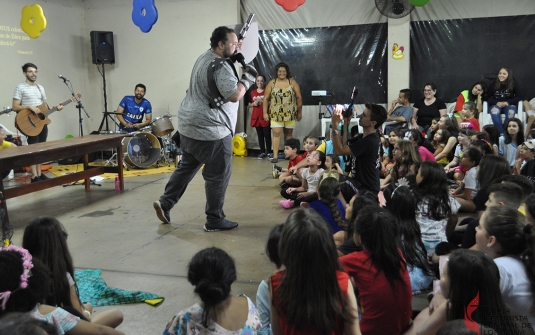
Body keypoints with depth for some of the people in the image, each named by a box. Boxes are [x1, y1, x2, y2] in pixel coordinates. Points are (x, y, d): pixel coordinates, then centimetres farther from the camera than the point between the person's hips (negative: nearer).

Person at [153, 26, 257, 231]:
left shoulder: (205, 58, 13)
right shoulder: (220, 66, -19)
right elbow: (234, 95, -26)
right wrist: (247, 78, -10)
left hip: (190, 125, 10)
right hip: (210, 129, -10)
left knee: (187, 166, 21)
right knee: (219, 175, 1)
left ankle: (165, 203, 22)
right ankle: (214, 221, 10)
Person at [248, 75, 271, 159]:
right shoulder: (252, 92, 11)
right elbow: (249, 104, 17)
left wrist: (262, 101, -16)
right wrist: (253, 104, -5)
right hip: (256, 117, 4)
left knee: (267, 135, -2)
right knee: (260, 135, 9)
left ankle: (269, 152, 6)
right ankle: (262, 152, 15)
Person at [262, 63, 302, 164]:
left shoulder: (292, 82, 5)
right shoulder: (272, 83, 4)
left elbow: (299, 98, 6)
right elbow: (266, 98, 5)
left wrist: (300, 112, 4)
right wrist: (265, 113, -1)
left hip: (290, 114, 1)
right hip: (276, 114, -1)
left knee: (288, 134, 9)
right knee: (276, 133, -9)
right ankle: (275, 156, -10)